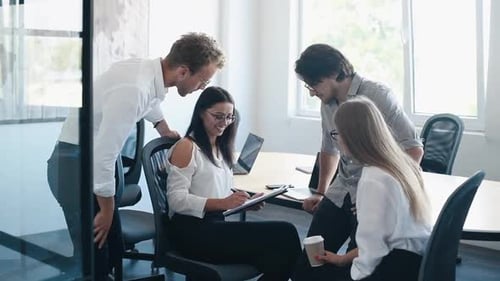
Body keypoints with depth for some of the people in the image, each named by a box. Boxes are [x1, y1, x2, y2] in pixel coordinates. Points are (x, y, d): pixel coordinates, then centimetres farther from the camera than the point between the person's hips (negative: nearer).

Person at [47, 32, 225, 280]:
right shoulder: (134, 91, -30)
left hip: (96, 160, 9)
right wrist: (107, 209, -15)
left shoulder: (149, 71, -1)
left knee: (112, 252, 9)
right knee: (94, 258, -8)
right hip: (75, 164, -9)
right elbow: (102, 157, -27)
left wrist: (163, 127, 36)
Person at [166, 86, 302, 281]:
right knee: (284, 234, -23)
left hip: (215, 224, 8)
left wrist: (245, 202, 2)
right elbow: (177, 200, -12)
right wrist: (222, 203, -23)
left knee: (276, 256, -24)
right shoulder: (186, 148, -4)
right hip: (192, 231, -7)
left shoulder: (221, 148, 22)